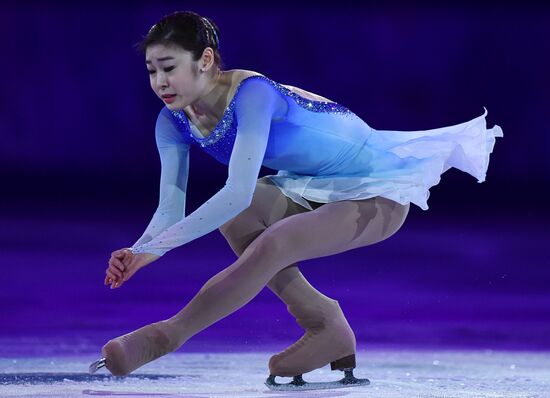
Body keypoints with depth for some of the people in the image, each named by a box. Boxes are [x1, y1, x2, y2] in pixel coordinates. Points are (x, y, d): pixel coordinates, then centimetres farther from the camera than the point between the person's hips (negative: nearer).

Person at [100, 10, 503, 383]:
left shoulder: (251, 93, -32)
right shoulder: (175, 121, -8)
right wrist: (141, 252, -33)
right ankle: (325, 327, -5)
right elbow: (171, 210, -11)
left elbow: (239, 193, -39)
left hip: (378, 193, -8)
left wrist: (157, 245, -42)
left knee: (272, 244, -30)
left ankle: (166, 336, -22)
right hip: (313, 187, 8)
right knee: (233, 217, -19)